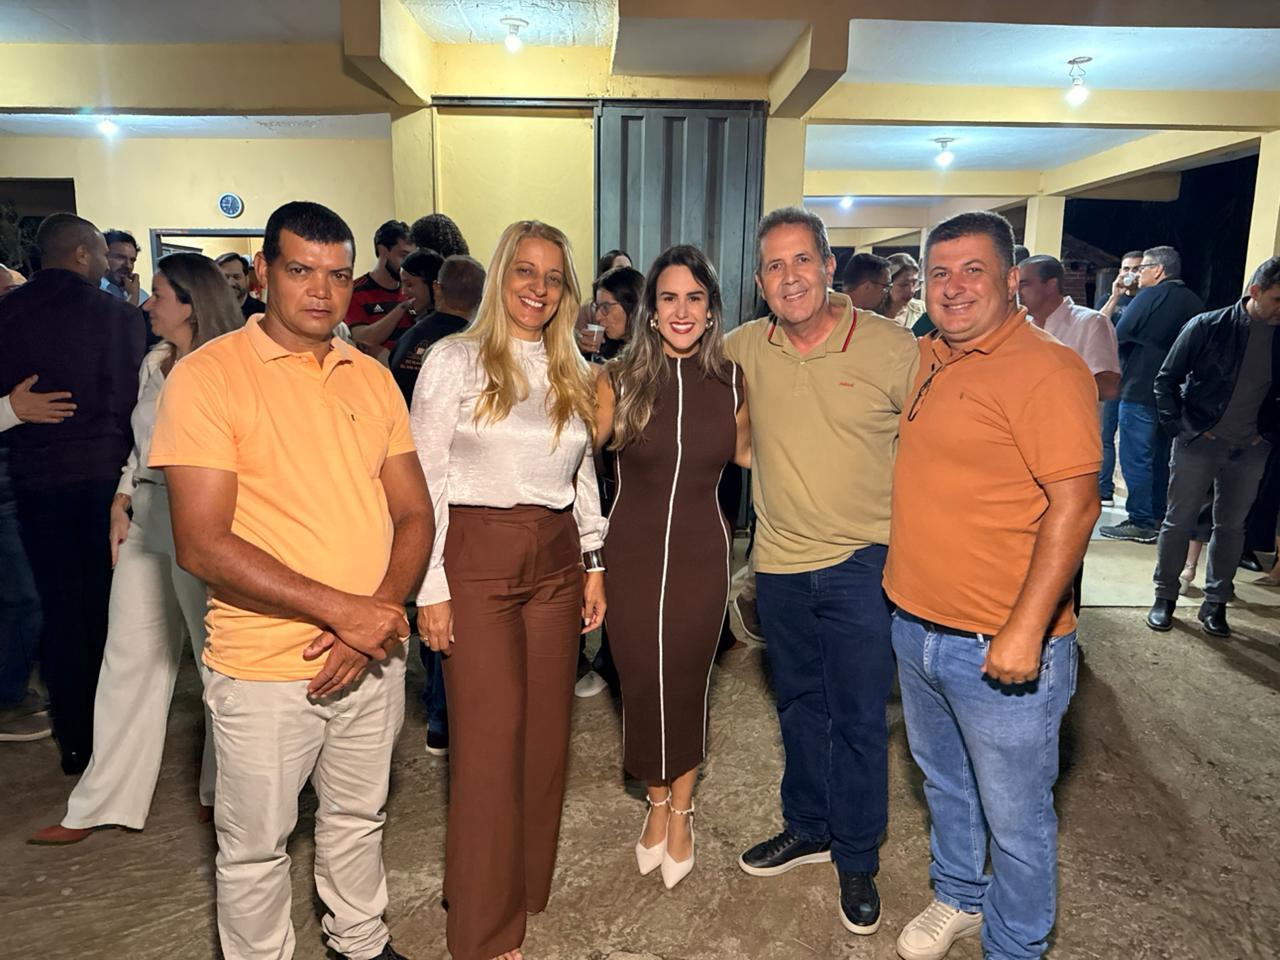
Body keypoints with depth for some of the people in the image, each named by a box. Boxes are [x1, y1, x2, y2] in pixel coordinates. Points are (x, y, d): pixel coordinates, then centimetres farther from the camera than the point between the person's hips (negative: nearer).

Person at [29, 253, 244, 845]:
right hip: (145, 521, 8)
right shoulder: (154, 364, 13)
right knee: (128, 658, 12)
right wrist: (121, 503, 13)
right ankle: (101, 803, 24)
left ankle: (222, 790, 24)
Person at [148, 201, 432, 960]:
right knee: (256, 845, 15)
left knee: (360, 819, 23)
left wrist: (375, 619, -12)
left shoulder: (374, 378, 4)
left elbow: (415, 513, 4)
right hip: (265, 668, -4)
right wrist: (342, 609, -20)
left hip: (374, 656, 5)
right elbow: (203, 545, -18)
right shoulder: (209, 375, -11)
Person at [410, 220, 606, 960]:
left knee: (546, 731, 11)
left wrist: (594, 565, 11)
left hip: (556, 561, 5)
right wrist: (431, 588, -9)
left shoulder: (573, 373, 11)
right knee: (489, 739, 0)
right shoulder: (456, 359, -4)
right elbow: (424, 481, -6)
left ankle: (530, 888, 32)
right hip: (477, 558, -5)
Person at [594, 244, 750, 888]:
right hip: (632, 551, 0)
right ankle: (659, 803, 37)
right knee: (641, 682, 9)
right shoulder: (620, 380, -6)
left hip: (700, 553, 0)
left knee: (686, 682, 11)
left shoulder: (729, 382, -1)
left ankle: (680, 812, 34)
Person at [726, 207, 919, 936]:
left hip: (862, 562, -3)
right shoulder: (745, 349, -2)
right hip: (779, 559, 4)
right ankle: (808, 827, 41)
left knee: (859, 718, 8)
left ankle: (857, 861, 29)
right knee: (799, 705, 20)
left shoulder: (892, 348, -12)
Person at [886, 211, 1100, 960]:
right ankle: (958, 899, 48)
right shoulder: (929, 360, 7)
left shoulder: (1047, 370, -17)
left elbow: (1074, 501, -22)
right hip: (916, 628, 8)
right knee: (944, 784, 26)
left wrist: (1025, 630, -25)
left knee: (1015, 816, 11)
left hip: (1002, 647, -8)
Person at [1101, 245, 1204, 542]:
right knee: (1161, 457, 15)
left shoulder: (1150, 296, -11)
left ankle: (1141, 523, -3)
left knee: (1136, 458, -4)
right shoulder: (1193, 301, 10)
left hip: (1140, 390, -8)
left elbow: (1119, 336, -10)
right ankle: (1160, 517, 22)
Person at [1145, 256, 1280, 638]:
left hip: (1249, 450, 3)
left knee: (1231, 527, 10)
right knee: (1179, 521, 5)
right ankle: (1164, 596, 18)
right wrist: (1179, 428, -8)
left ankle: (1215, 603, 23)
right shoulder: (1208, 327, -9)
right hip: (1198, 443, -3)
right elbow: (1166, 379, -4)